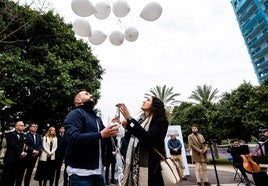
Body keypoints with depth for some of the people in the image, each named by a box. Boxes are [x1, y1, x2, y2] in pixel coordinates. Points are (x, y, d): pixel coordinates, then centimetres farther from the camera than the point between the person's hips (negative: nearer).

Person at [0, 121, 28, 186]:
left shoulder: (24, 135, 16)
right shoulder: (10, 134, -5)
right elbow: (13, 145, -16)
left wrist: (25, 152, -4)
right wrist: (21, 153, -14)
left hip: (19, 159, 6)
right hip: (11, 159, -6)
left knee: (13, 178, 10)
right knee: (6, 178, 2)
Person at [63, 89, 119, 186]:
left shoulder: (97, 118, 16)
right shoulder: (75, 114, -8)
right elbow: (74, 138, -24)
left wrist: (110, 133, -3)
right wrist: (101, 134, -28)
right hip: (80, 173, -7)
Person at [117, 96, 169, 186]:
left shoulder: (160, 121, -8)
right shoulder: (142, 121, 12)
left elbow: (148, 138, -25)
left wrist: (130, 119, -25)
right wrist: (127, 126, 4)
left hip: (150, 168, -6)